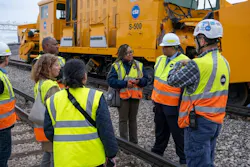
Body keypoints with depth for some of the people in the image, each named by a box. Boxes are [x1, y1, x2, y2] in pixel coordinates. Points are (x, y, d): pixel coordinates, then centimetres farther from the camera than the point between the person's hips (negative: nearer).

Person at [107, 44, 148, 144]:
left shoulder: (139, 65, 5)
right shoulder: (116, 66, -5)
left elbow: (145, 79, 5)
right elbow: (111, 80, -13)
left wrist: (139, 81, -17)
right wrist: (125, 83, -21)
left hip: (135, 96, 3)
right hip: (122, 96, -3)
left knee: (133, 119, 16)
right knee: (123, 120, 7)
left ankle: (134, 142, 28)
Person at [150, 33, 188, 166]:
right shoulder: (160, 59, 7)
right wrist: (154, 97, 20)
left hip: (173, 105, -7)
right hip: (159, 103, 7)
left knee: (178, 132, 6)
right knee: (160, 130, 21)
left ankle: (184, 158, 22)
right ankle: (157, 151, 38)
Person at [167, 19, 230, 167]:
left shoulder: (197, 64, -19)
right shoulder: (224, 62, 7)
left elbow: (172, 81, -11)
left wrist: (179, 65, 7)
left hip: (199, 121, -8)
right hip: (216, 121, 8)